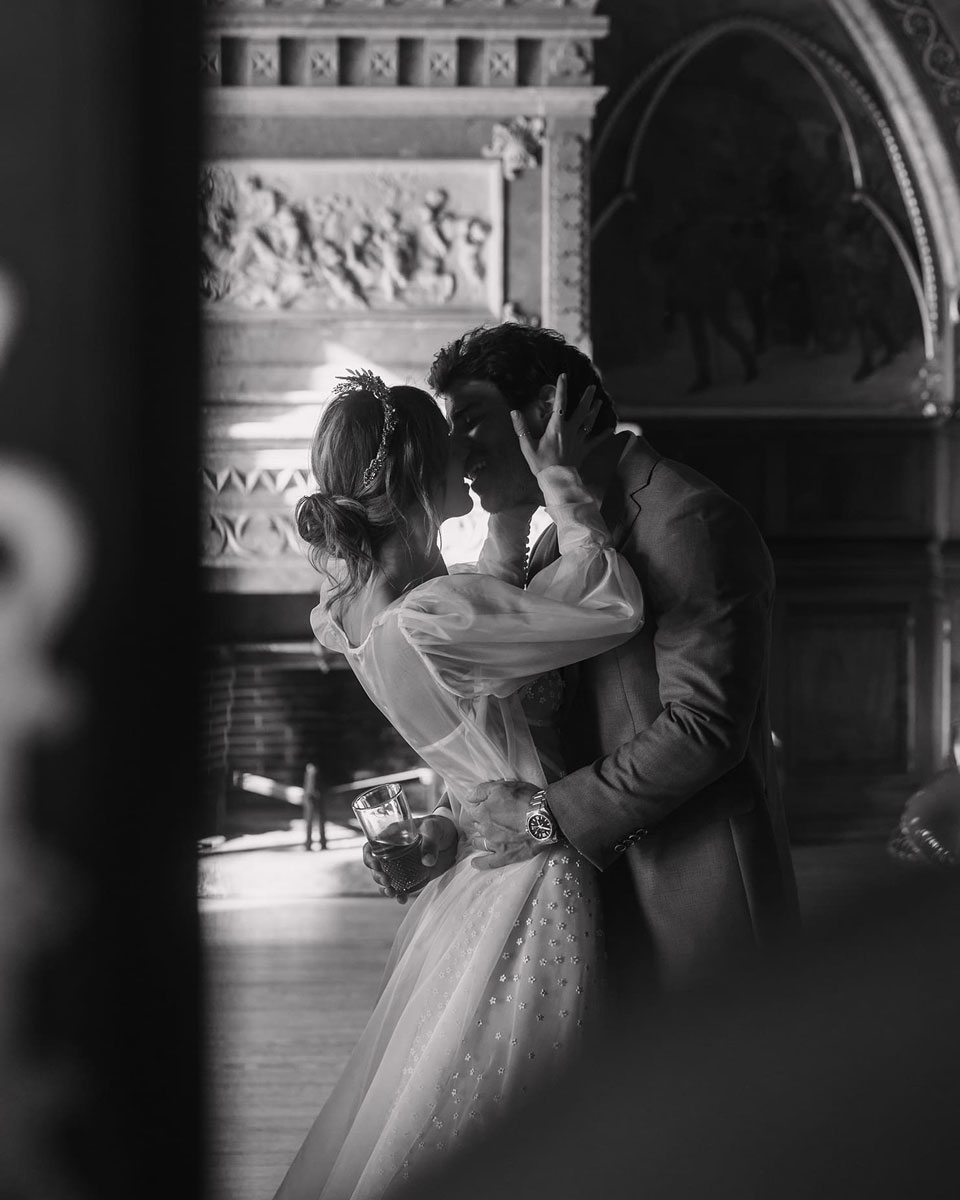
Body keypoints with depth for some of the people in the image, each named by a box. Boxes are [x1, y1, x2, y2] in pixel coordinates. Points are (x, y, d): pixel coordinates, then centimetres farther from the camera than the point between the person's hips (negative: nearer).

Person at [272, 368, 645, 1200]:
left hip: (474, 877, 9)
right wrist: (555, 477, -13)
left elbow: (491, 605, 18)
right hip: (536, 881, -9)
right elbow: (615, 606, -21)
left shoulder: (351, 612, 0)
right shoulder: (428, 617, -26)